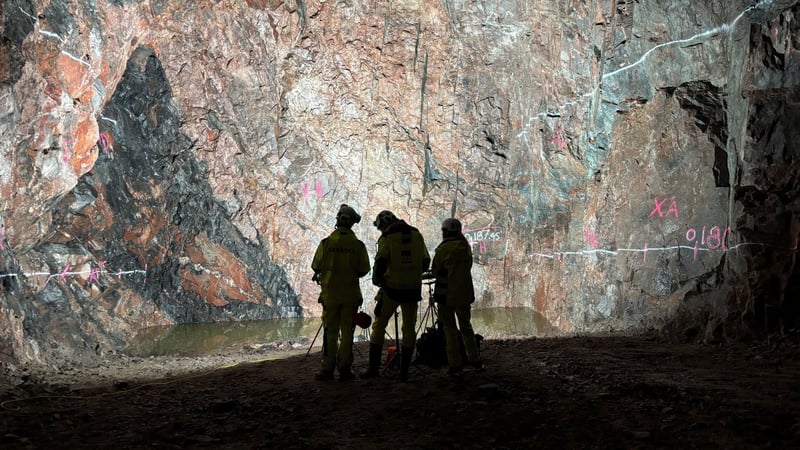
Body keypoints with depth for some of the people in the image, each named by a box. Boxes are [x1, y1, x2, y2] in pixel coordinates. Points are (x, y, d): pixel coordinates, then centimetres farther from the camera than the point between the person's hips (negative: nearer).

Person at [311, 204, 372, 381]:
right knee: (347, 331, 7)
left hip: (330, 293, 0)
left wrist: (324, 274, 18)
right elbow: (364, 270, -2)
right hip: (351, 294, 0)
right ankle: (344, 368, 7)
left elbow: (316, 266, -4)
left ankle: (327, 369, 7)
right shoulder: (358, 245, -6)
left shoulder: (326, 243, -9)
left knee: (330, 331, 7)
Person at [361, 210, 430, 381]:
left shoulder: (387, 238, -5)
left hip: (392, 288, -3)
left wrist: (376, 280, 3)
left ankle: (374, 367, 6)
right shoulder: (416, 235, 8)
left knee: (379, 325, 9)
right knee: (409, 329, 10)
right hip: (413, 288, 3)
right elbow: (425, 262, 11)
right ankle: (404, 371, 8)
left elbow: (380, 263, -13)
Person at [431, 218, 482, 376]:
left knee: (450, 329, 3)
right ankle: (474, 359, 24)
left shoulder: (443, 249, -12)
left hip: (446, 294, -5)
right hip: (464, 293, 5)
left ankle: (455, 364, 0)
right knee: (466, 326, 19)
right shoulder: (466, 247, 3)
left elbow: (434, 271, -3)